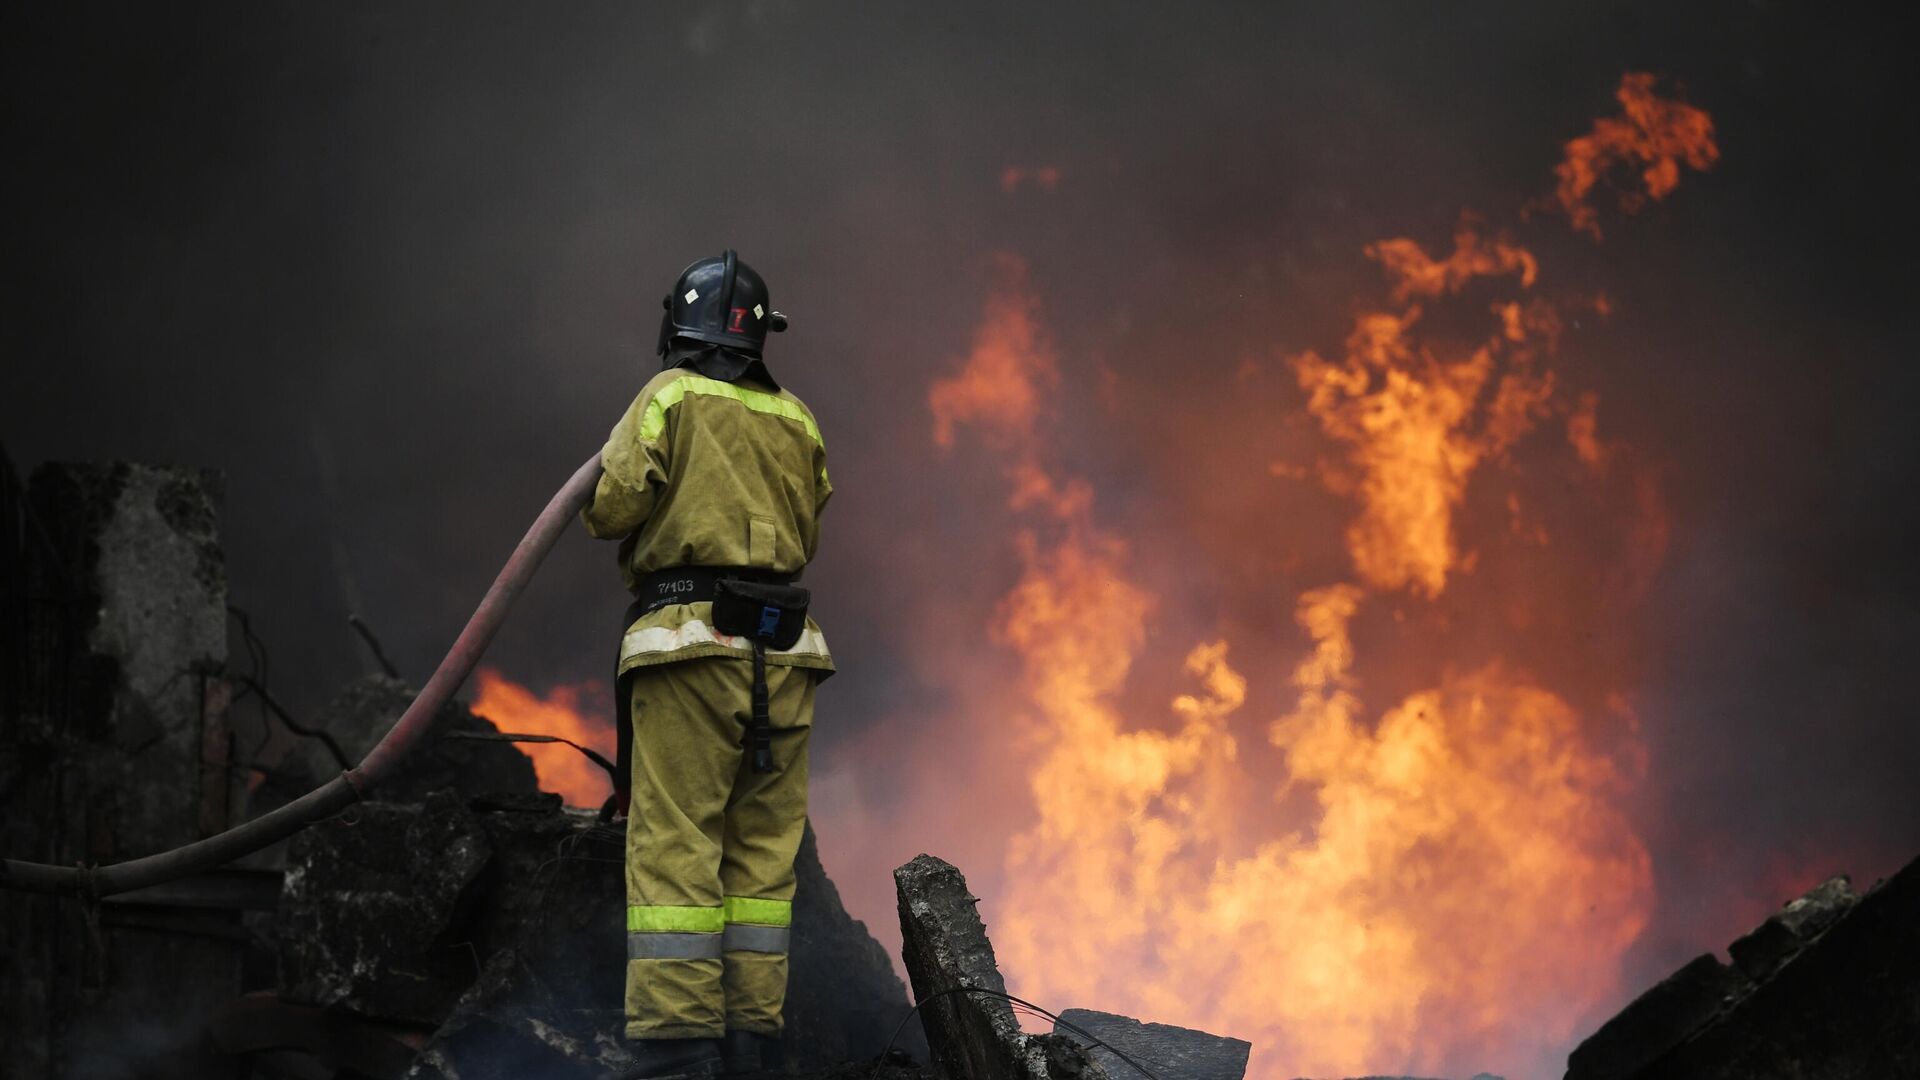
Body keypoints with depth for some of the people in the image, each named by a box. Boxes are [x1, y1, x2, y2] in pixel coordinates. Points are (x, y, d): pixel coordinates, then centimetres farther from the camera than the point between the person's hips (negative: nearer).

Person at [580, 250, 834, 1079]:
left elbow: (612, 508, -8)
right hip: (784, 651, 5)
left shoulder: (672, 396, 0)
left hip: (693, 641, -5)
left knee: (673, 850, -7)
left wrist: (608, 496, 14)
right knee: (762, 853, 7)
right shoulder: (798, 423, 16)